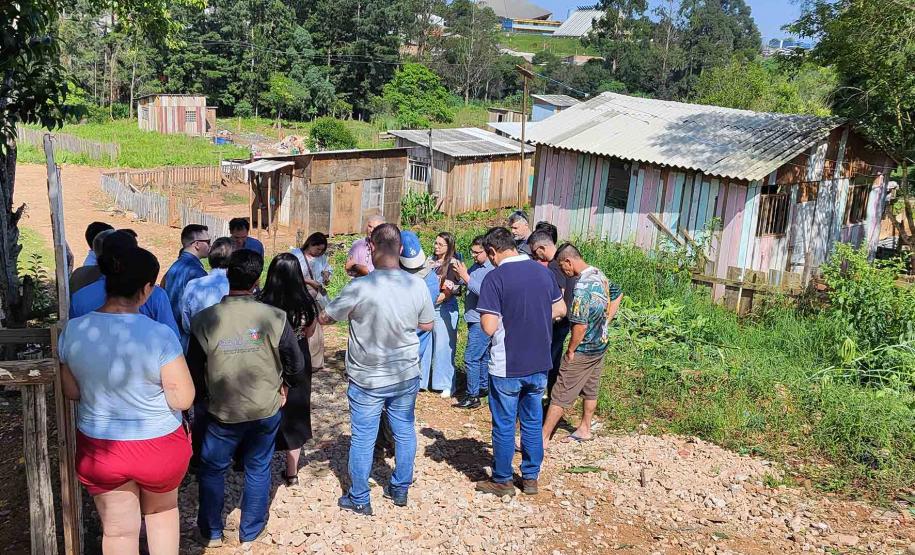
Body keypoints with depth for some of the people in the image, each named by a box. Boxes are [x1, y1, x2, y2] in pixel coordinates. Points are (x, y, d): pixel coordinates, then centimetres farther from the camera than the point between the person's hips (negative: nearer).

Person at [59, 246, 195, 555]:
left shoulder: (73, 331, -11)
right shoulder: (159, 335, -24)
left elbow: (72, 392, 2)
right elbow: (183, 399, -19)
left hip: (99, 447, 3)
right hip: (159, 446, -2)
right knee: (162, 512, 26)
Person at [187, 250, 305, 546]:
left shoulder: (203, 320, -17)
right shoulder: (275, 317, -17)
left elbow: (194, 371, -4)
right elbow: (297, 365, -7)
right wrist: (284, 385, 14)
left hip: (223, 412, 0)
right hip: (267, 410, 0)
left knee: (212, 469, 22)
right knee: (258, 470, 19)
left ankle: (211, 532, 36)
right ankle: (250, 531, 34)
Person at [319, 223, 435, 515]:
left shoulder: (359, 288, -21)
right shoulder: (417, 285, -10)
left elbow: (325, 318, -9)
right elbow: (427, 324, 4)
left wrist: (355, 313, 9)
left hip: (367, 379, -3)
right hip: (407, 376, 4)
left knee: (362, 439, 11)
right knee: (405, 433, 19)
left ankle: (359, 499, 25)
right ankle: (400, 489, 35)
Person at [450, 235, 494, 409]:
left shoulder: (492, 270, -18)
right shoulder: (476, 266, 10)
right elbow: (464, 284, 13)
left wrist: (466, 277, -27)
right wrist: (460, 274, -6)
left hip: (482, 322, -9)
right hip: (474, 319, 9)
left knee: (471, 358, -8)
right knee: (482, 356, 19)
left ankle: (472, 396, -3)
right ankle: (484, 387, 32)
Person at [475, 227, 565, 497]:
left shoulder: (495, 277, -17)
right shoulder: (542, 271, 1)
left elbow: (489, 327, -21)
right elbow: (560, 310, 12)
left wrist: (486, 316, -1)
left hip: (507, 367, -5)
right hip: (540, 363, 5)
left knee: (504, 426, 10)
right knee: (533, 422, 18)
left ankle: (502, 481, 24)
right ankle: (531, 477, 30)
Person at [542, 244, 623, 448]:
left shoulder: (582, 286, -26)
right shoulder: (599, 275, 2)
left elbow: (580, 324, -28)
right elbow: (617, 295, 20)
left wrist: (571, 350, -15)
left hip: (583, 350, -9)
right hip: (600, 346, 9)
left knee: (560, 395, -2)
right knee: (591, 390, 20)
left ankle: (543, 438, 3)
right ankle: (585, 430, 33)